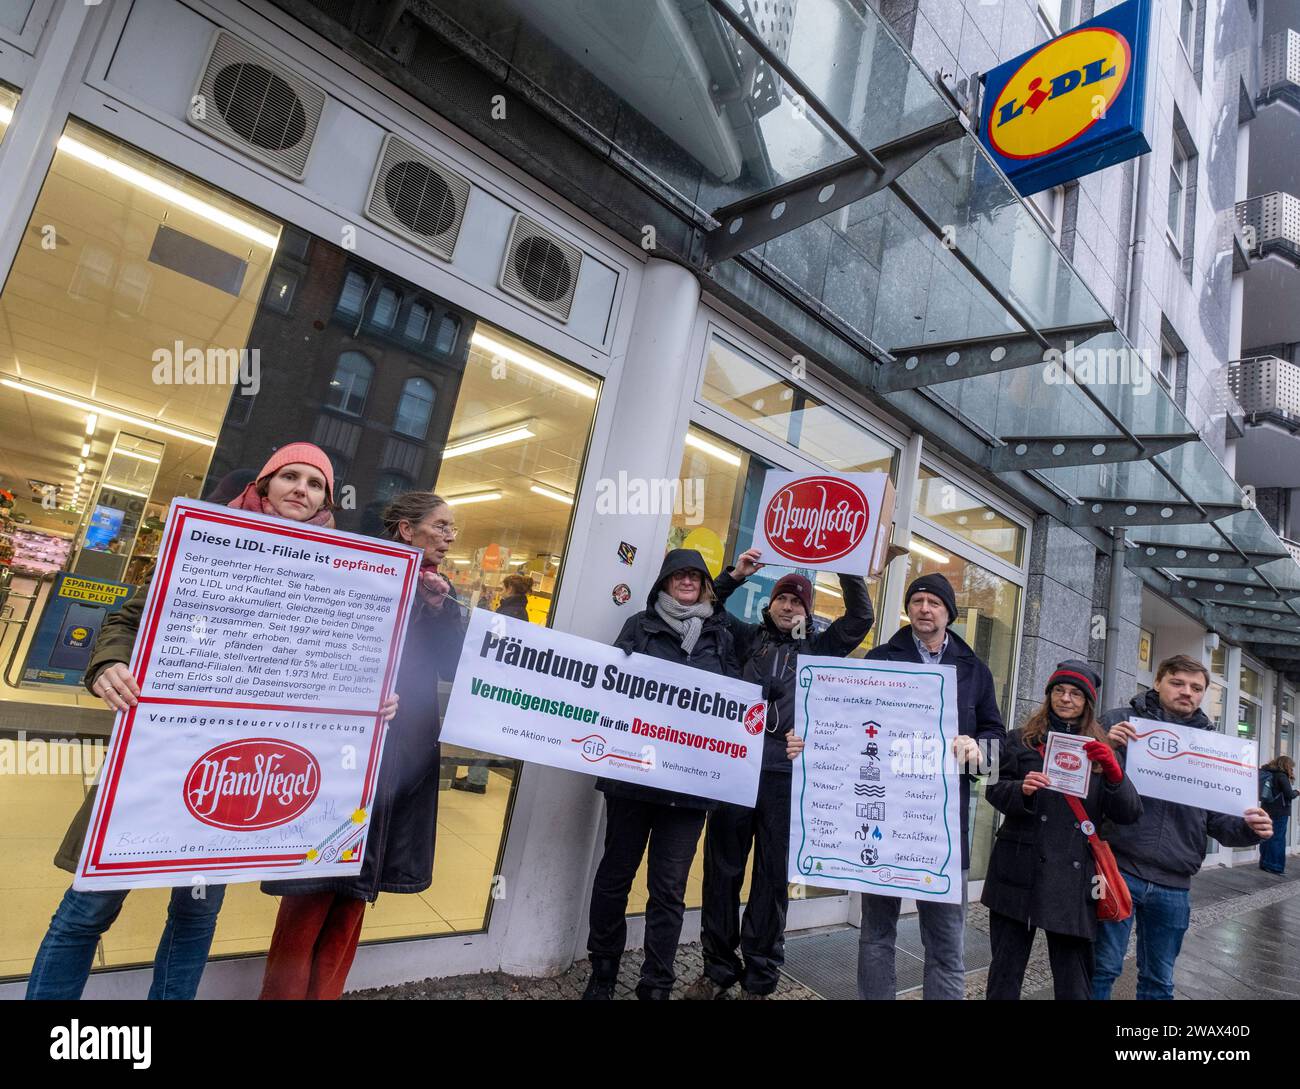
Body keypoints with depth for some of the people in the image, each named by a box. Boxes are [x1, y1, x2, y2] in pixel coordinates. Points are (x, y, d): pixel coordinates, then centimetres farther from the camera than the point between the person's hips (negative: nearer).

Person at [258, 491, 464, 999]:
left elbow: (455, 666, 1)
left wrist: (441, 605, -12)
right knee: (318, 883, 1)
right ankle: (283, 992, 19)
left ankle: (325, 993, 28)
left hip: (406, 756, 6)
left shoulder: (438, 592, 12)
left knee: (356, 887, 15)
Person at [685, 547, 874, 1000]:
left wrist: (848, 568, -2)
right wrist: (734, 576, -5)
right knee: (722, 869, 7)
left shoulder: (819, 649, 13)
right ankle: (718, 969, 24)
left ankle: (759, 978, 22)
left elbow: (861, 618, 6)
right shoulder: (748, 637, 12)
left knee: (773, 876, 8)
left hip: (788, 775, 0)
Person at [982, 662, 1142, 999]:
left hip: (1072, 877, 1)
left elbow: (1129, 814, 1)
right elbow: (994, 790, 2)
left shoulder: (1102, 749, 10)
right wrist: (1021, 790, -18)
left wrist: (1114, 772, -17)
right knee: (1005, 972, 6)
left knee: (1074, 982, 6)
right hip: (1020, 871, -1)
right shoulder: (1022, 740, 7)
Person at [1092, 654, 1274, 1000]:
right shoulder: (1121, 721, -2)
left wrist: (1249, 828, -7)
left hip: (1174, 886, 5)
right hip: (1118, 870, -4)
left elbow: (1219, 819, 14)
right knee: (1103, 968, 2)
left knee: (1159, 980, 17)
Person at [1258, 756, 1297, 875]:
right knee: (1277, 839, -1)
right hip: (1280, 812, -7)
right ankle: (1276, 866, 2)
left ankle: (1265, 864, 18)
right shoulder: (1282, 776, -11)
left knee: (1267, 838, 12)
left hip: (1267, 811, 7)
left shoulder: (1268, 773, 10)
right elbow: (1289, 795, -14)